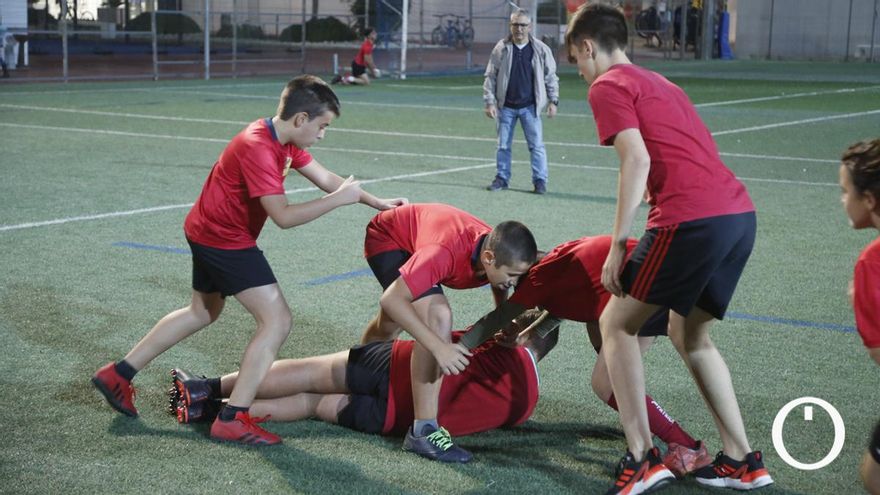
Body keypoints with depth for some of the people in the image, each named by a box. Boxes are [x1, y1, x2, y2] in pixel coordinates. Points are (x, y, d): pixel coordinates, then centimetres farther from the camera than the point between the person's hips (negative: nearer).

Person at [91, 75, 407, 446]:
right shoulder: (258, 148, -27)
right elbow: (283, 216, -30)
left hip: (207, 233, 11)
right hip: (225, 241, -11)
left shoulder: (284, 142, 4)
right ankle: (233, 419, -9)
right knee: (277, 320, -10)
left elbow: (324, 177, 11)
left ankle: (118, 374, 32)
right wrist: (339, 198, -25)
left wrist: (377, 202, 7)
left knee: (204, 312, 27)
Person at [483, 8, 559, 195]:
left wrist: (553, 101, -1)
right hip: (506, 107, 1)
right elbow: (490, 77, 2)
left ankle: (540, 181, 5)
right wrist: (490, 102, -4)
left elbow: (550, 77, 6)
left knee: (536, 145, -2)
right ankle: (502, 178, 20)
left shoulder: (541, 50, -1)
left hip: (530, 107, -1)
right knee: (503, 145, 8)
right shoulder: (501, 49, -1)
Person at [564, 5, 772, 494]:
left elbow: (637, 161, -11)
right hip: (740, 213, 8)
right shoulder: (660, 84, 28)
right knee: (689, 334, 23)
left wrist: (617, 245, -9)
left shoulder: (608, 86, 3)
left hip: (692, 219, -8)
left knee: (616, 324, 7)